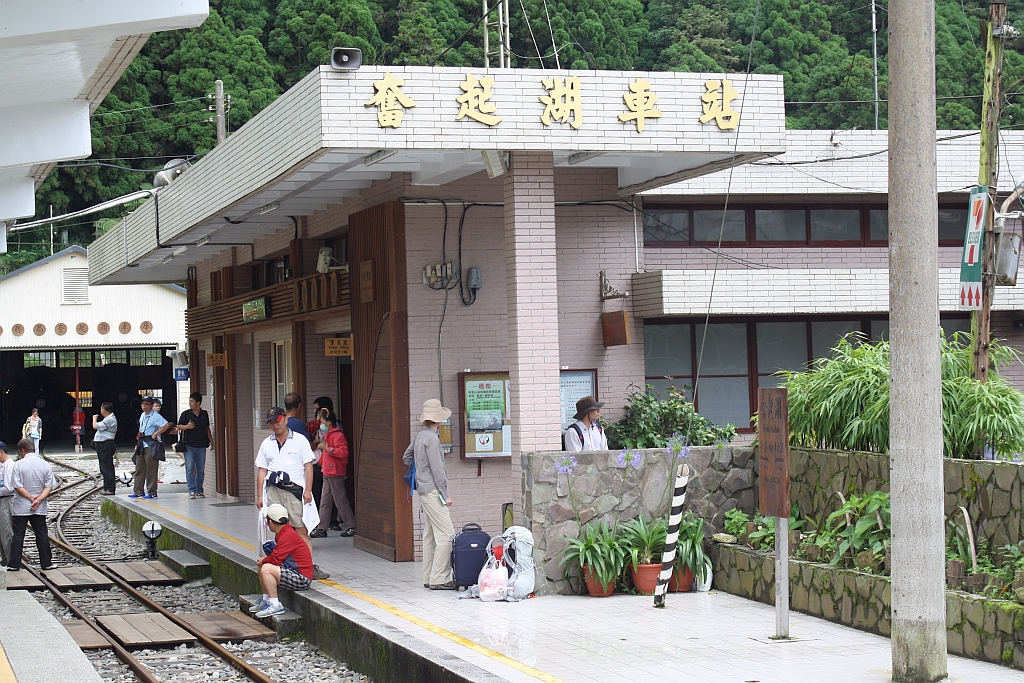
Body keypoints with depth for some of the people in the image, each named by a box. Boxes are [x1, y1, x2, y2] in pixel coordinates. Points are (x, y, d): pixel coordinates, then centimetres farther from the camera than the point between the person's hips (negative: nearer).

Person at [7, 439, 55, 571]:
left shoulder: (18, 465, -9)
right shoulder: (45, 465, 0)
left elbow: (18, 487, -14)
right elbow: (49, 487, -4)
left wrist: (31, 498, -10)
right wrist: (38, 499, -11)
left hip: (21, 507, -2)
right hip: (40, 508, 2)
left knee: (18, 535, 3)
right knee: (42, 534, 9)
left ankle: (14, 564, 4)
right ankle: (46, 563, 11)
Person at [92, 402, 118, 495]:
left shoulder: (109, 420, -17)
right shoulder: (109, 419, 16)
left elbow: (95, 426, -17)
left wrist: (94, 418, -1)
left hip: (106, 445, -11)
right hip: (102, 445, 11)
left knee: (107, 468, -10)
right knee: (104, 468, 16)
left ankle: (111, 489, -10)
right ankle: (107, 488, 22)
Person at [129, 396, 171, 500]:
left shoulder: (155, 416, -10)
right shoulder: (142, 416, 16)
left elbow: (167, 425, -21)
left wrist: (155, 434, -19)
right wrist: (138, 444, 18)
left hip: (151, 446, -8)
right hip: (142, 445, 9)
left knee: (151, 470, -5)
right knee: (139, 469, 9)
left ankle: (152, 492, 0)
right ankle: (139, 491, 15)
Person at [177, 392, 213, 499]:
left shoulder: (204, 414, 9)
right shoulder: (186, 414, 1)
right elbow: (179, 427, 4)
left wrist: (211, 440, 11)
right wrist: (187, 426, -15)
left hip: (201, 446, 3)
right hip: (189, 445, -3)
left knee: (201, 469, 6)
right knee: (190, 468, -9)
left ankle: (199, 490, 14)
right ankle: (192, 491, -8)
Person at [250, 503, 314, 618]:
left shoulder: (288, 536, -20)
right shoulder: (283, 533, 12)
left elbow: (275, 559, -23)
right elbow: (278, 556, 16)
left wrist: (263, 561, -3)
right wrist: (263, 561, -1)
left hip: (302, 579, -11)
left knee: (266, 569, -25)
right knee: (261, 567, 17)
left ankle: (275, 605, -21)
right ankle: (266, 600, 21)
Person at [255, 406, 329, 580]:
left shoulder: (299, 440, 7)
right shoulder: (266, 444, 18)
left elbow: (308, 466, 3)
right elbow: (262, 470, 17)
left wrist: (308, 490, -5)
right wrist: (260, 495, 10)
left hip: (294, 488, -3)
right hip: (273, 489, 3)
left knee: (301, 530, -8)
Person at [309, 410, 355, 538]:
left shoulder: (337, 435, -14)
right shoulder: (328, 435, 18)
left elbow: (343, 451, -26)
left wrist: (327, 448, -25)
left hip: (335, 473, -10)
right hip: (328, 472, 10)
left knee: (341, 501, -5)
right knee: (325, 502, 9)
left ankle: (352, 527, 2)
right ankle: (321, 529, 11)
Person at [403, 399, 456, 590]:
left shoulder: (419, 436, 13)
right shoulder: (431, 438, -15)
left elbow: (406, 458, 27)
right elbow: (437, 469, -16)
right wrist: (445, 494, -13)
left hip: (424, 491, 10)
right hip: (432, 490, -10)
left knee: (430, 535, 12)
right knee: (445, 534, -11)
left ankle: (429, 578, 14)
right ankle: (439, 579, -14)